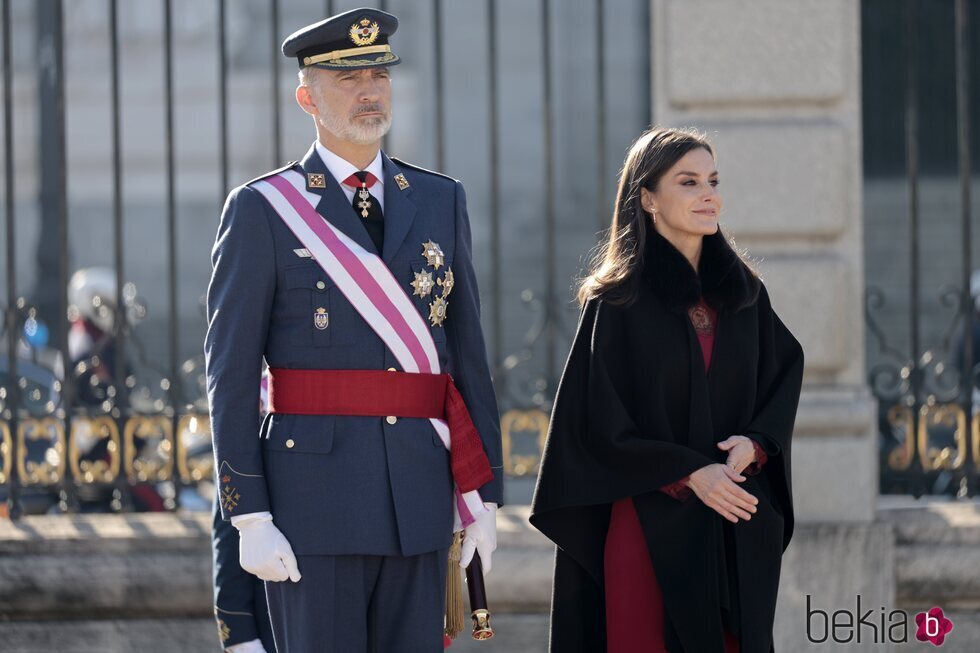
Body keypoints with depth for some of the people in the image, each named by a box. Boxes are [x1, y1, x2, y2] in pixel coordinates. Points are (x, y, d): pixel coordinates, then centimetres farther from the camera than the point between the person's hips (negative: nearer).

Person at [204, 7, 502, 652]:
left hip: (420, 499, 4)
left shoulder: (442, 201, 12)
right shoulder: (261, 211, -1)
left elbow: (469, 353, 12)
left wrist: (483, 494, 7)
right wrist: (250, 517, -10)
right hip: (314, 495, -4)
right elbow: (230, 375, -4)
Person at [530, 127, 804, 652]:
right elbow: (600, 418, -7)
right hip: (651, 520, -4)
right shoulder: (618, 299, -3)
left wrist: (755, 443, -8)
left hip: (741, 527, 4)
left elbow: (785, 372, 12)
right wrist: (689, 473, -15)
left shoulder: (744, 293, 10)